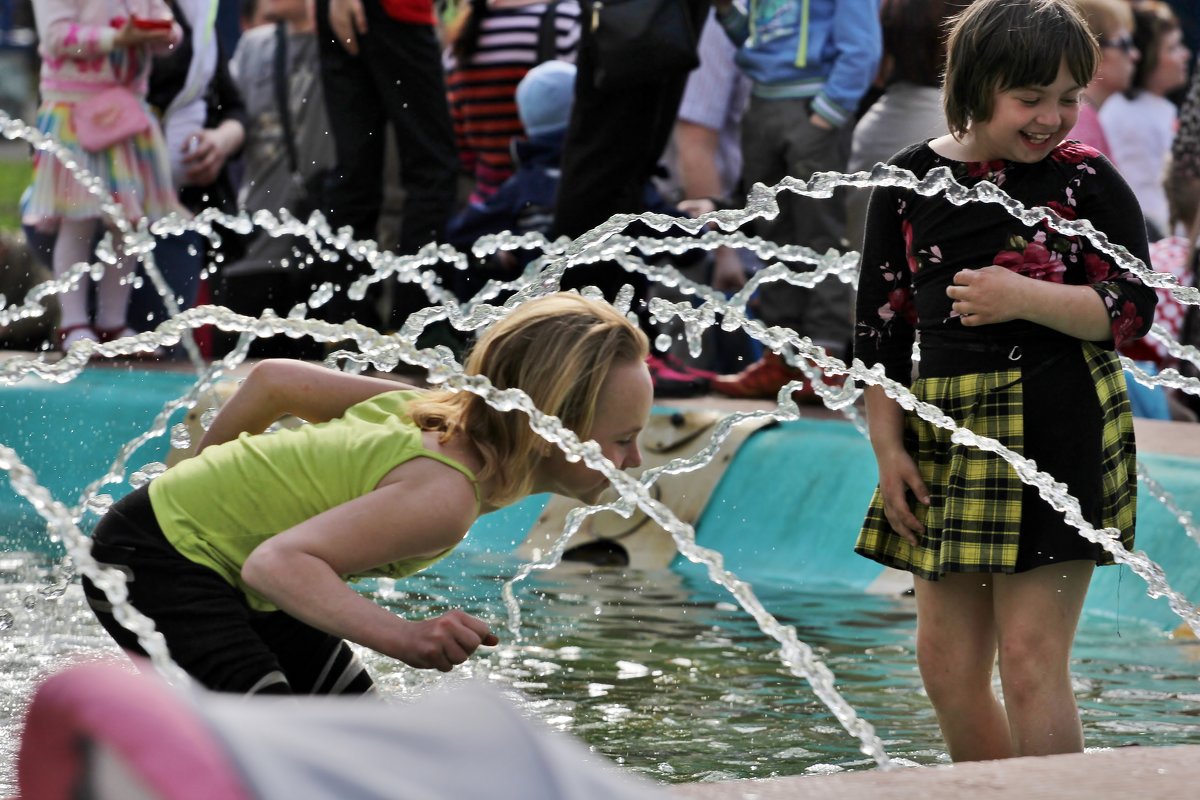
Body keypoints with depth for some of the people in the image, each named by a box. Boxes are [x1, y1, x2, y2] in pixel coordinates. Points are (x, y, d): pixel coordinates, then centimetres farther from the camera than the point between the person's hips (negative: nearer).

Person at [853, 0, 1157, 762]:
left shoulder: (1086, 179, -4)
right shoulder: (910, 183, 4)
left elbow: (1134, 307, -7)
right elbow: (881, 329, 9)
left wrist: (1025, 298, -20)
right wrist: (889, 447, 4)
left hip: (1057, 431, -5)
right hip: (946, 429, 5)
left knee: (1030, 654, -7)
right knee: (946, 657, 10)